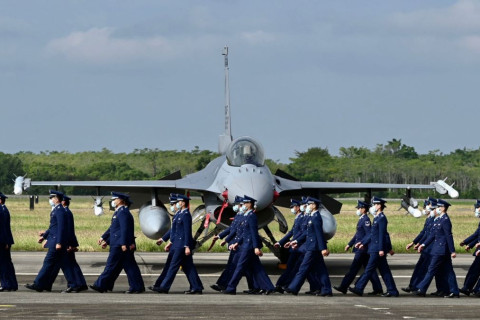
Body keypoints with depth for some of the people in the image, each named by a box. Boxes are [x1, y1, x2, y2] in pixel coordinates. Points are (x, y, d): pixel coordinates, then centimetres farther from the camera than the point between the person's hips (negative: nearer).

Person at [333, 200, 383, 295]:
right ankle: (378, 289, 9)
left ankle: (343, 287, -2)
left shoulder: (366, 220, -13)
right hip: (361, 249, 10)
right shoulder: (361, 219, 17)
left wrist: (363, 244, -28)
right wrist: (350, 244, 25)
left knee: (354, 268, -5)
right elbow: (357, 234, 25)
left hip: (362, 249, -10)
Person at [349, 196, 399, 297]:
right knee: (384, 270, 9)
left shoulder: (382, 218, -13)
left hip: (378, 249, -10)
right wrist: (363, 242, 20)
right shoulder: (377, 218, 17)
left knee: (369, 269, -6)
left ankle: (359, 288, -4)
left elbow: (382, 235, -18)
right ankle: (392, 290, 10)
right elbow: (372, 234, 22)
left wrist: (381, 249, -21)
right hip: (375, 248, 10)